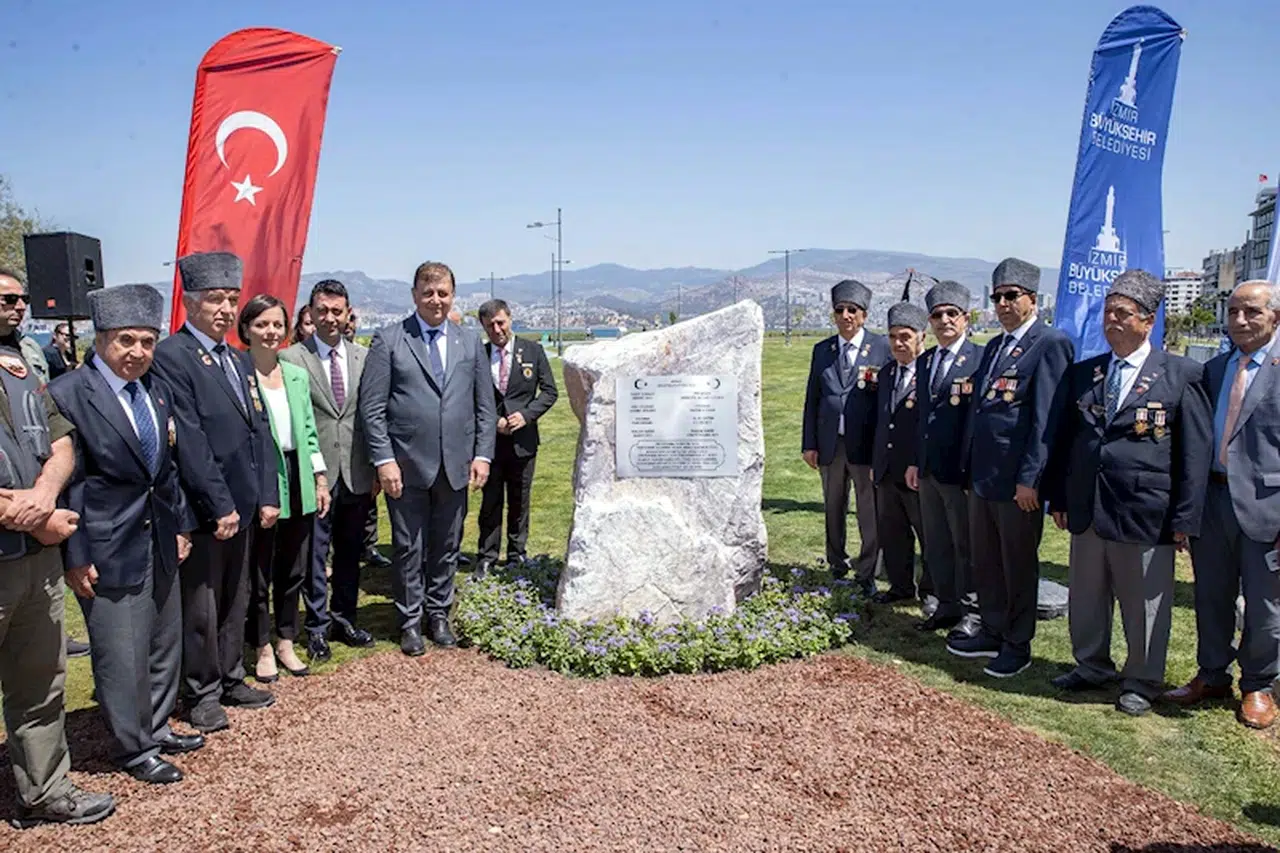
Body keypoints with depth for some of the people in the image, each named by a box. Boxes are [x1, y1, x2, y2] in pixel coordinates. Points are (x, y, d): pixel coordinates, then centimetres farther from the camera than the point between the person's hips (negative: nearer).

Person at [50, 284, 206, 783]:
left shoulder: (157, 390, 7)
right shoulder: (67, 394, -14)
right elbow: (64, 481, -14)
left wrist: (181, 524, 12)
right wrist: (75, 556, -14)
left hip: (160, 541, 7)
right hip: (109, 549, -7)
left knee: (165, 643, 18)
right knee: (122, 655, 4)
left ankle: (158, 729, 36)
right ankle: (134, 750, 22)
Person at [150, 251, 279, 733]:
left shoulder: (240, 360, 13)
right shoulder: (170, 356, -12)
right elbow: (189, 440, -17)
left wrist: (267, 496, 6)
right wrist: (219, 506, -18)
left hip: (243, 505, 7)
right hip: (202, 508, -7)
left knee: (235, 599, 17)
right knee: (201, 605, 5)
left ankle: (231, 680, 31)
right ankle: (202, 694, 20)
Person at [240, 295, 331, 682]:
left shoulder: (297, 375, 10)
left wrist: (320, 479, 9)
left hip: (297, 479, 5)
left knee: (294, 569, 13)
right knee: (258, 571, 6)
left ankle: (286, 643, 28)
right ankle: (263, 649, 22)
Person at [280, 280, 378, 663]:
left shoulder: (364, 357, 6)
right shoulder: (291, 358, -5)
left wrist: (377, 466, 6)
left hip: (356, 473, 4)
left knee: (350, 552, 15)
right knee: (314, 554, 6)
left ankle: (343, 618, 31)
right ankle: (317, 627, 21)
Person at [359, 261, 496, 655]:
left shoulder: (470, 342, 9)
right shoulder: (388, 340, -2)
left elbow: (485, 405, 10)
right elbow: (372, 407, -5)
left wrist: (482, 454, 2)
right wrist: (384, 459, -11)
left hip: (456, 465, 3)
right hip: (407, 464, -3)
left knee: (446, 547, 13)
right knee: (409, 549, 7)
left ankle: (438, 615, 28)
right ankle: (410, 621, 22)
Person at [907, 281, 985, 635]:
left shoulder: (980, 358, -10)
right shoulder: (924, 361, 14)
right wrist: (915, 461, 14)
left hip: (961, 469, -7)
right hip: (929, 469, 7)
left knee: (966, 544, 4)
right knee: (935, 544, 15)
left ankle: (971, 612, 17)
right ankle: (947, 605, 28)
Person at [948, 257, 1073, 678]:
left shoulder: (1051, 343, -10)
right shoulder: (994, 347, 16)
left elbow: (1046, 417, -16)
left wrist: (1030, 479, -19)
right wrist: (969, 469, 15)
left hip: (1017, 479, -8)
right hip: (982, 475, 8)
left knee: (1018, 564, 6)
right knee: (985, 562, 16)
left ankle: (1017, 645, 20)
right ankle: (992, 632, 31)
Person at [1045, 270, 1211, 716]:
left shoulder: (1180, 375, -4)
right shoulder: (1082, 373, 9)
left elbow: (1195, 451, -5)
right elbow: (1063, 440, 13)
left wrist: (1184, 518, -8)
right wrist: (1059, 498, 9)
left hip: (1145, 513, -4)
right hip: (1086, 510, 5)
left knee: (1144, 604, 8)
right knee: (1085, 597, 15)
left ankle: (1142, 681, 26)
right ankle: (1092, 665, 34)